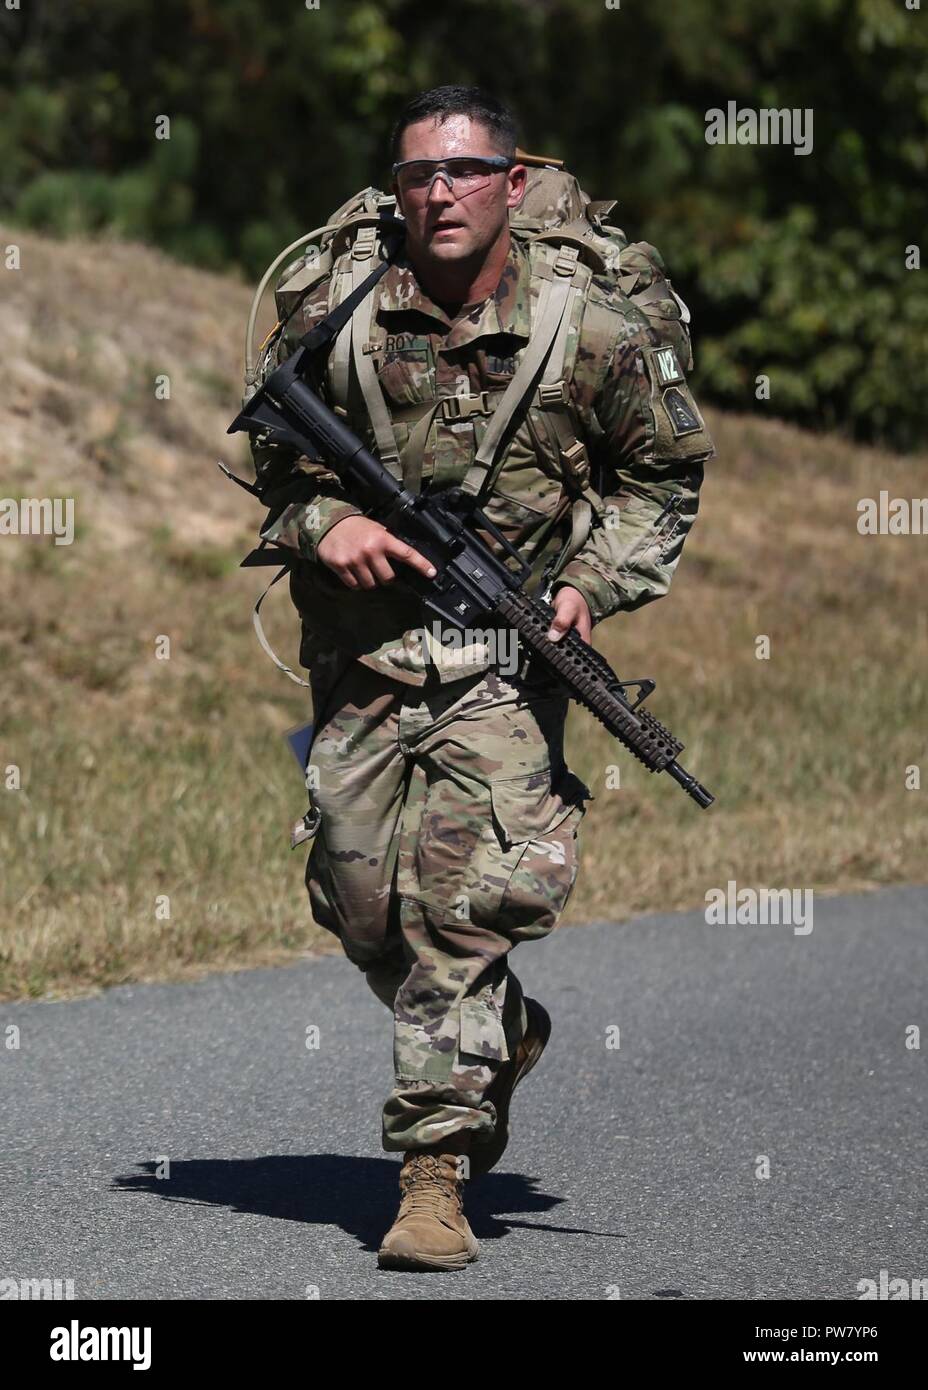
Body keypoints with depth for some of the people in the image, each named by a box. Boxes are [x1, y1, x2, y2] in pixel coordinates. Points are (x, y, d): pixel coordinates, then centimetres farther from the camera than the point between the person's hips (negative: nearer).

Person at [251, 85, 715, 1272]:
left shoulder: (588, 329, -7)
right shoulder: (340, 314, -4)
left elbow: (667, 470, 8)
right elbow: (269, 451, 10)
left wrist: (598, 584, -6)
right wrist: (322, 521, -10)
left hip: (504, 653, -3)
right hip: (359, 650, 3)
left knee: (465, 902, -14)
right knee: (361, 904, 5)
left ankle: (436, 1171, -10)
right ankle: (501, 1039, 35)